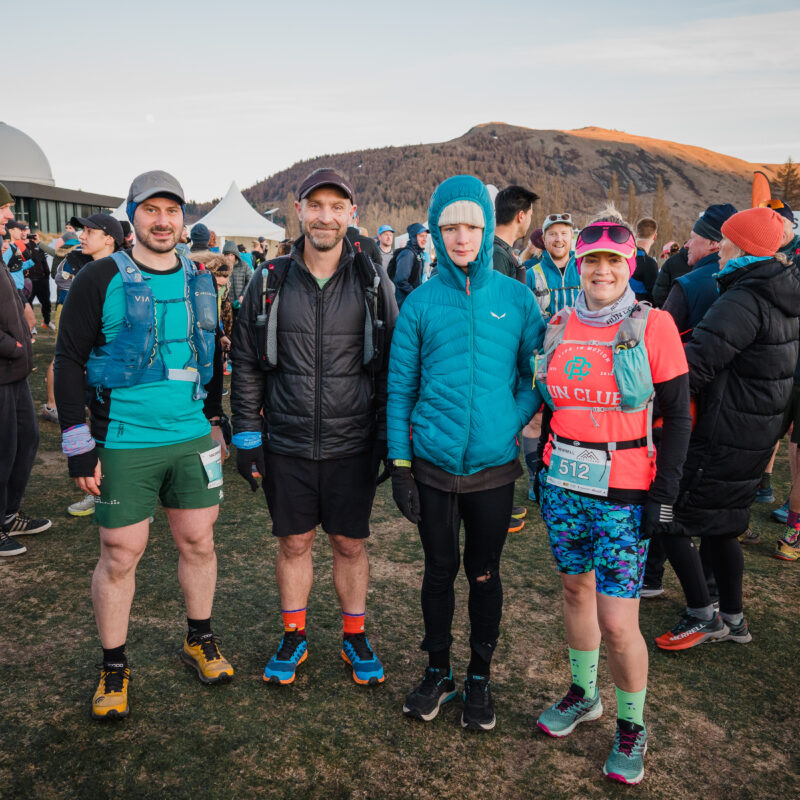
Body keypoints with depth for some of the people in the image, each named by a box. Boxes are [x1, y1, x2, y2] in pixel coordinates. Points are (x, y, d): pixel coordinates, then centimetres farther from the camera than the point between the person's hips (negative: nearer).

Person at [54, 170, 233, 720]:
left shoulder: (200, 281, 8)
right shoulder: (101, 280, -7)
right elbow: (69, 360, -5)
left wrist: (216, 418, 18)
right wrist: (78, 444, -9)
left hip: (193, 436, 4)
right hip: (124, 443, -4)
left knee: (199, 540, 12)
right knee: (120, 555, 4)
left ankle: (200, 640, 34)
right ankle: (114, 668, 24)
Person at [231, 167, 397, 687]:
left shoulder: (373, 284, -2)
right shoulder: (270, 282, 0)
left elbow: (392, 367, 3)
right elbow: (247, 365, 5)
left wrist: (388, 439, 0)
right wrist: (247, 437, 1)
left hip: (353, 446, -1)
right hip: (286, 445, 1)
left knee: (351, 544, 12)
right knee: (294, 543, 14)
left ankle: (355, 635, 33)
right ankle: (294, 636, 34)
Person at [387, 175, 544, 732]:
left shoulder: (516, 298, -1)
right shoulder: (421, 303, -1)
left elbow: (537, 373, 5)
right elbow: (400, 388, 1)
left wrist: (513, 419, -11)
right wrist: (400, 464, -2)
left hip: (494, 466, 0)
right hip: (434, 465, 0)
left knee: (484, 575, 14)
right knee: (440, 570, 14)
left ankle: (480, 678, 33)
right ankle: (438, 673, 34)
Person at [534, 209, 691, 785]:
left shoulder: (653, 326, -8)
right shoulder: (560, 325, 5)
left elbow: (679, 416, -6)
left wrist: (664, 494, -11)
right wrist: (543, 467, 13)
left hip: (624, 494, -4)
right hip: (563, 485, 5)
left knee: (617, 620, -3)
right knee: (576, 588, 18)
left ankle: (632, 726, 23)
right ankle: (583, 694, 40)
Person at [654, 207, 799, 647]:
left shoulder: (743, 301, -21)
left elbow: (694, 365, -28)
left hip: (725, 437, -10)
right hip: (759, 432, 10)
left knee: (670, 515, 1)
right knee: (721, 524, 19)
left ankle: (702, 616, 10)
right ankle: (732, 619, 30)